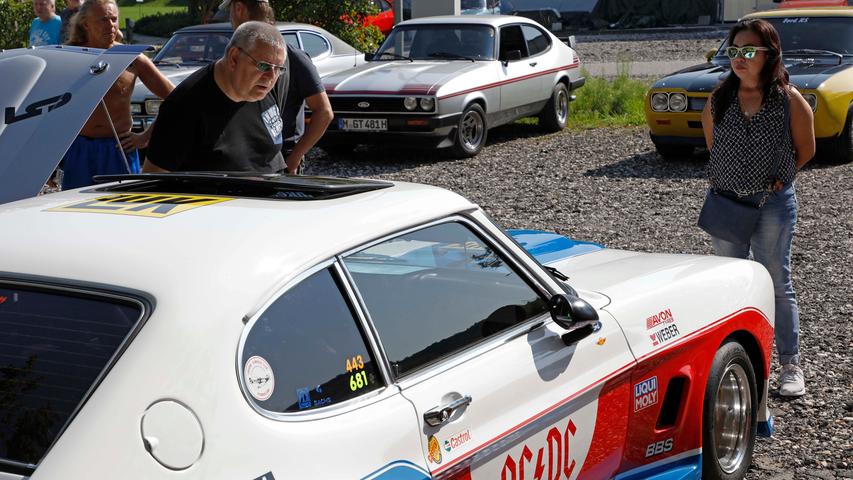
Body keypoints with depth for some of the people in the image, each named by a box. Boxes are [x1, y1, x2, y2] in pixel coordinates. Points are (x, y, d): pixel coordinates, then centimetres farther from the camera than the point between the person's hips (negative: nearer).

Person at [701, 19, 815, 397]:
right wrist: (728, 177, 8)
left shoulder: (789, 100, -9)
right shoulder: (719, 100, 0)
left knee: (777, 284, 3)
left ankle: (791, 366, 12)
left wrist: (777, 178, 3)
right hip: (725, 202, 3)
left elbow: (805, 149, 3)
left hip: (773, 204, -3)